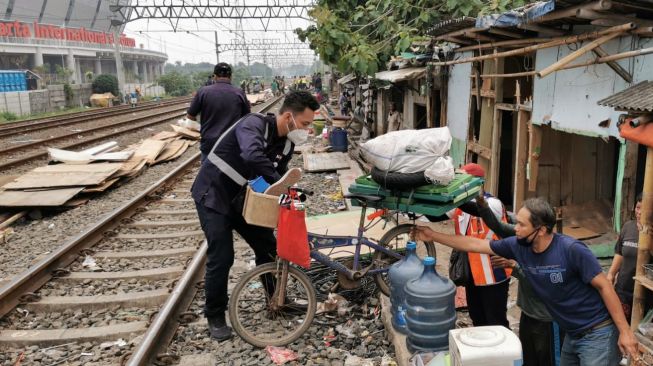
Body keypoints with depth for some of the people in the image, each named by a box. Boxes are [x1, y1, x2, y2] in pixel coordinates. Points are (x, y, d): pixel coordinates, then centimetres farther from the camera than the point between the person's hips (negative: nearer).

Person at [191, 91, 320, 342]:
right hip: (213, 196, -7)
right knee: (221, 258, -8)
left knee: (268, 246, 8)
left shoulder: (287, 144, -3)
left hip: (240, 198, 8)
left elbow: (277, 175, 5)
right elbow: (253, 156, -48)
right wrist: (281, 183, -44)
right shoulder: (254, 124, -28)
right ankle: (215, 316, 13)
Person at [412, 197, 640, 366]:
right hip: (572, 334, 6)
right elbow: (474, 245, -1)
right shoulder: (518, 246, -8)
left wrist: (625, 331, -16)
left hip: (597, 333, -6)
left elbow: (604, 286, -17)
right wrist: (432, 236, -1)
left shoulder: (572, 249, -25)